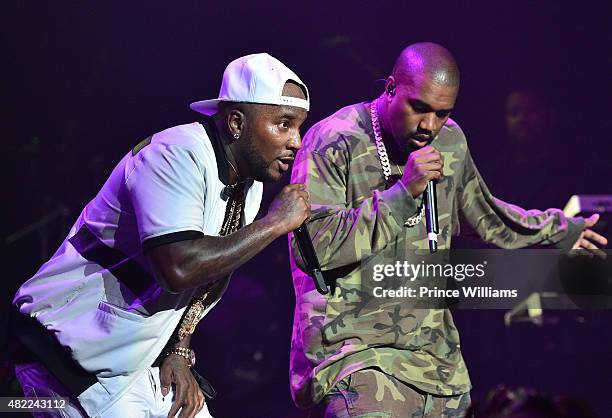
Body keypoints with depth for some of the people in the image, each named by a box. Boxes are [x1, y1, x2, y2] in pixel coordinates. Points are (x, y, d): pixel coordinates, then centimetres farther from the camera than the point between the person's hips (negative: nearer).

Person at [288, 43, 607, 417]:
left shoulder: (450, 141, 11)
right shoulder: (333, 143, -9)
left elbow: (482, 213, 31)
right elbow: (313, 247, -19)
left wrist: (559, 230, 42)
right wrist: (403, 191, -19)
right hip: (356, 354, -7)